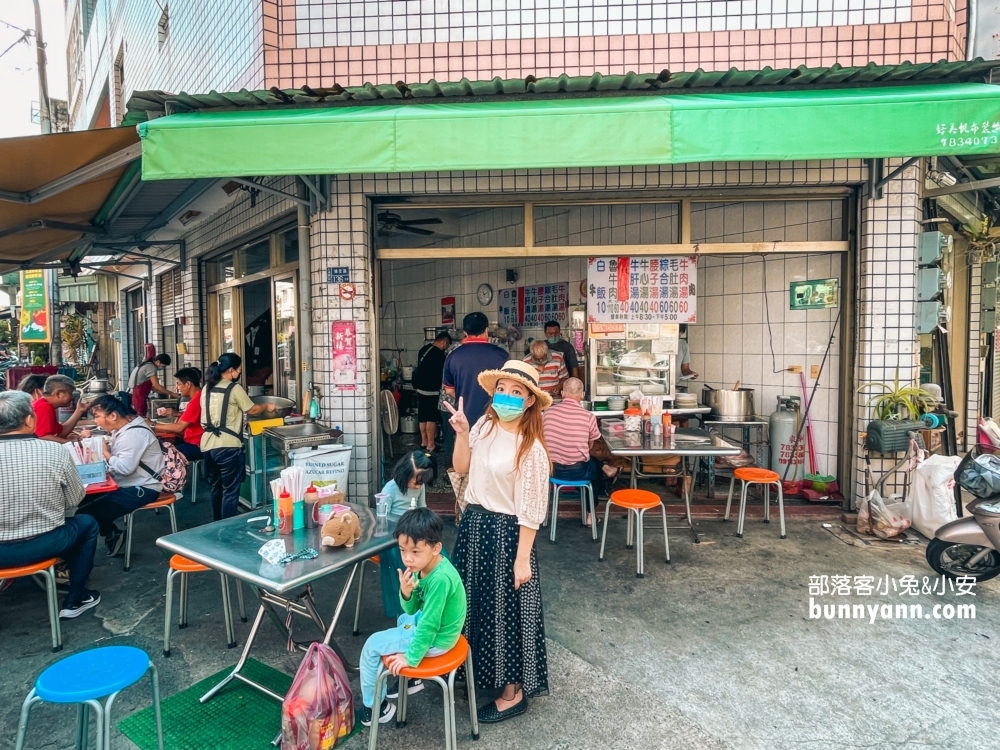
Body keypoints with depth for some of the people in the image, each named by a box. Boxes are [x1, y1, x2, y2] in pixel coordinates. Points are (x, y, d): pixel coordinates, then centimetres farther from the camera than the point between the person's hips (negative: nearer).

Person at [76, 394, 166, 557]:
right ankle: (112, 534, 16)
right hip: (129, 485, 11)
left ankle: (113, 534, 11)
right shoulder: (123, 428, 11)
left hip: (141, 489, -11)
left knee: (85, 515, -15)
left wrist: (105, 453, -13)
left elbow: (125, 467, -29)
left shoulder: (134, 433, -21)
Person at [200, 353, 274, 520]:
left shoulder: (207, 388, 11)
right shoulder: (234, 388, -10)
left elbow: (204, 420, 16)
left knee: (216, 488, 19)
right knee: (230, 491, 2)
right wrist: (267, 406, 17)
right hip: (228, 446, -7)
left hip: (208, 445, 7)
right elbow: (252, 410, 1)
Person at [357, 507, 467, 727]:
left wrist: (411, 658, -16)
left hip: (435, 639, -9)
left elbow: (429, 625, -28)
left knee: (372, 645, 2)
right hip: (430, 620, 9)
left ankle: (372, 707, 21)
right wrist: (406, 592, -22)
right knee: (403, 619, 36)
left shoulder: (440, 579, -35)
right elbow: (412, 609, -1)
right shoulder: (424, 566, -9)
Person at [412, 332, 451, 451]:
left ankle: (424, 441, 24)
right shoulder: (438, 353, -17)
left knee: (423, 416, 14)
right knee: (431, 418, -2)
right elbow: (441, 373, -11)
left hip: (420, 388, 9)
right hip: (431, 390, -9)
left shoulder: (424, 349, 9)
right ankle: (431, 444, 3)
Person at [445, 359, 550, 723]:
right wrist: (461, 433, -6)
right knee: (474, 601, 22)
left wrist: (523, 559, -15)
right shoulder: (484, 426, -1)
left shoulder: (530, 447, -21)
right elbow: (461, 467, 8)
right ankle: (476, 667, 45)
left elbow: (530, 510, -18)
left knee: (505, 609, 7)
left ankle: (513, 692, 26)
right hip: (474, 522, 7)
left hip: (505, 532, -7)